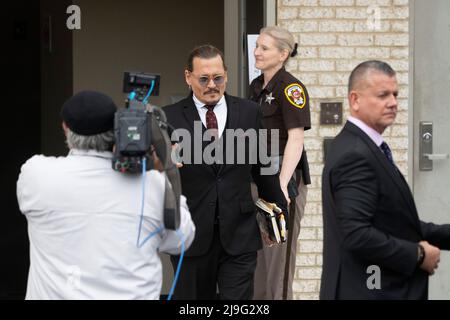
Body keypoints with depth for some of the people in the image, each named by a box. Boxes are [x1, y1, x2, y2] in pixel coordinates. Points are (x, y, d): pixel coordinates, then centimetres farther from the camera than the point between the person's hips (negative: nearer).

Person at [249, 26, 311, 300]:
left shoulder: (290, 87, -12)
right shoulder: (256, 87, 12)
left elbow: (296, 138, -19)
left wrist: (282, 184, -26)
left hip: (284, 174, -8)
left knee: (279, 254, -3)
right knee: (256, 254, 14)